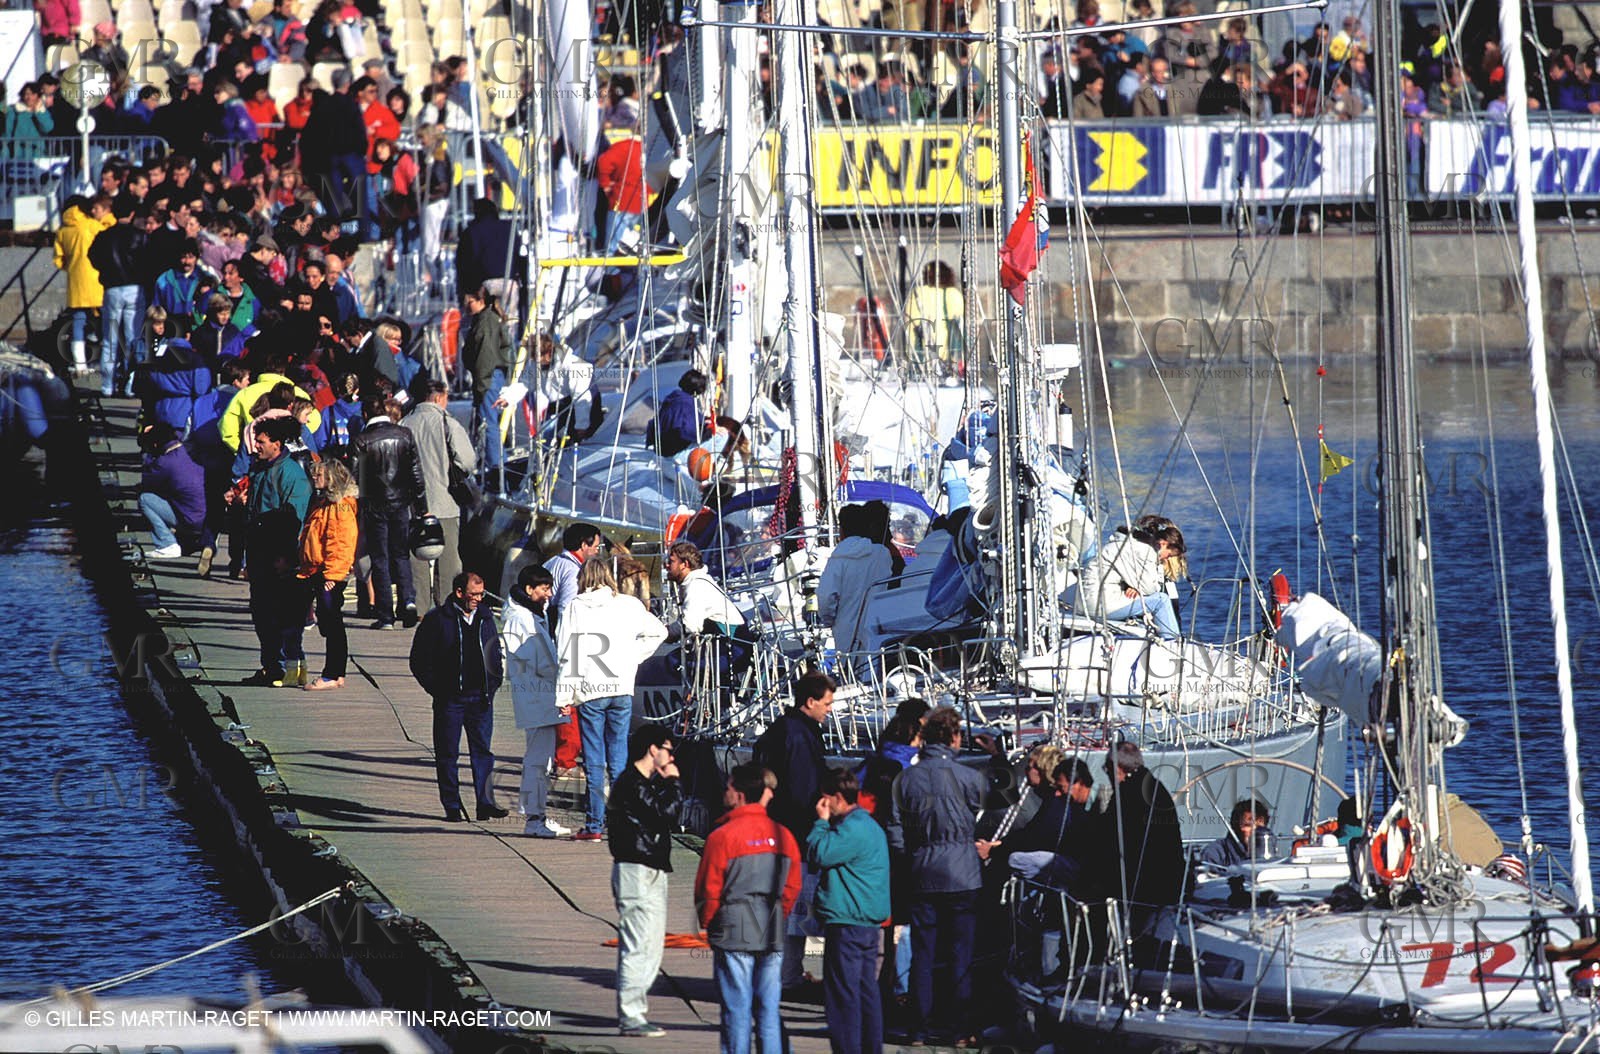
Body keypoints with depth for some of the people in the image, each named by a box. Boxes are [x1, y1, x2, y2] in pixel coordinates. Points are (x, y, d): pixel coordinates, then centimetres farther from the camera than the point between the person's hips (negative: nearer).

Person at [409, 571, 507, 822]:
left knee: (483, 750, -1)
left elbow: (496, 654, 20)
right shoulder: (437, 620, -3)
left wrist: (493, 684, 8)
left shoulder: (485, 618, 10)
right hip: (450, 699, -3)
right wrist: (436, 689, -6)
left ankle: (485, 803, -1)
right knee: (447, 754, 2)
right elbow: (420, 661, 0)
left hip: (480, 698, 3)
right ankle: (452, 807, 7)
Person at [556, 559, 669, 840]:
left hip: (589, 691, -2)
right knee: (619, 757, 7)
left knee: (594, 760, 1)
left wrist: (564, 695, -3)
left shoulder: (574, 609, -3)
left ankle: (594, 824, 0)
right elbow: (658, 632, 16)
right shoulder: (628, 606, 4)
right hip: (621, 688, 2)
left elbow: (566, 653, -5)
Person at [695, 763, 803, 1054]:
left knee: (737, 1009, 0)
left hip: (734, 934, -4)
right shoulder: (782, 835, 4)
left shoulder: (723, 836, -11)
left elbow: (708, 888, -7)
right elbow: (792, 887, 9)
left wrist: (707, 922, 9)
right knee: (769, 1008, 8)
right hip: (773, 937, 4)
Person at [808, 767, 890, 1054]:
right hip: (868, 921, 10)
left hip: (847, 923, -10)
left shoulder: (853, 828, -16)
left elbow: (819, 855, -18)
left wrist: (821, 822, -9)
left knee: (842, 992, -7)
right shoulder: (867, 824, 18)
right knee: (866, 990, 14)